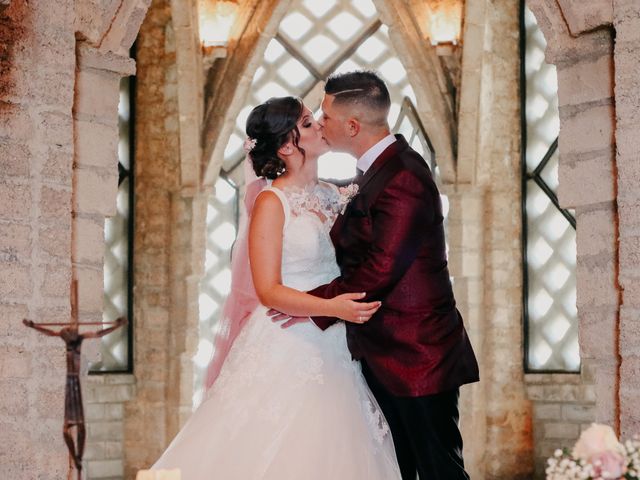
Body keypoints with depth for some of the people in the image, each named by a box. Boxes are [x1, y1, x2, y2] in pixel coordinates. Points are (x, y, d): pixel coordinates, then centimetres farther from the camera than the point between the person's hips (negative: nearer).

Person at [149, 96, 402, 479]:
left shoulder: (335, 197, 10)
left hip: (334, 353, 6)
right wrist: (332, 307, -26)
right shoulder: (272, 202, -7)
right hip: (285, 352, -6)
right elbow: (268, 291, -14)